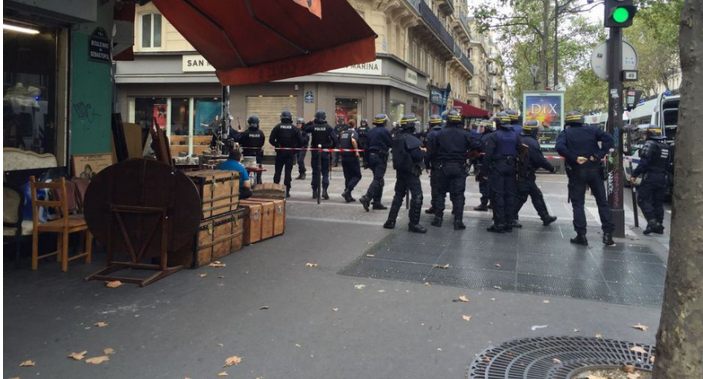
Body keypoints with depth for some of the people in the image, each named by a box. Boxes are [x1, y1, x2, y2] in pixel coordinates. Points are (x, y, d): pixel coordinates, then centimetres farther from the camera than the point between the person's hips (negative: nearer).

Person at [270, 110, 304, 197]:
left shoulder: (277, 127, -2)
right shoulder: (294, 129, -3)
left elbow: (271, 139, -8)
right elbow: (300, 141, -6)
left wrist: (277, 146, 6)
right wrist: (295, 148, 6)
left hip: (280, 152, 0)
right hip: (291, 153, 0)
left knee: (277, 171, 10)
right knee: (288, 171, 3)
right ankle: (287, 191, 1)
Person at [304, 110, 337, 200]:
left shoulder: (312, 127, -5)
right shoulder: (328, 127, -7)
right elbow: (335, 139, -14)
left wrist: (310, 123, 11)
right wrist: (331, 147, 1)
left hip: (315, 152, 1)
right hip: (325, 152, -1)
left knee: (315, 172, 10)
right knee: (325, 172, 5)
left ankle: (315, 191, 12)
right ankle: (324, 190, -8)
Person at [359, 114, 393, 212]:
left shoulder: (371, 131, 12)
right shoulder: (385, 131, -9)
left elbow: (366, 146, 13)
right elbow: (391, 144, -8)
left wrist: (366, 160, 17)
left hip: (371, 156, 8)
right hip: (381, 157, -8)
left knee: (378, 179, 15)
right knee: (378, 179, -10)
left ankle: (377, 202, 15)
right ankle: (367, 198, -24)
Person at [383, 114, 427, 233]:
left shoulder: (397, 137, 9)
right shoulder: (411, 139, -18)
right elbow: (418, 156, -25)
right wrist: (423, 151, -3)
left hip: (400, 170, 9)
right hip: (411, 171, -9)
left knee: (398, 195, 15)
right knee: (417, 196, -5)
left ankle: (391, 221, 16)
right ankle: (414, 223, -4)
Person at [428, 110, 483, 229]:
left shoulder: (440, 134, 1)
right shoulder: (465, 134, -3)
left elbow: (432, 152, 3)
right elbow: (478, 145, -12)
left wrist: (434, 164, 15)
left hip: (443, 166, 1)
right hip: (459, 167, -1)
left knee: (441, 192, 12)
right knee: (458, 194, 2)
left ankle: (438, 218, 12)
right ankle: (458, 221, -1)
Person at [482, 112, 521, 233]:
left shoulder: (494, 136, -9)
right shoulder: (515, 136, 10)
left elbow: (488, 155, -14)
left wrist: (484, 170, -9)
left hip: (497, 167, -5)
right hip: (511, 167, 6)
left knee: (497, 195, -3)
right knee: (510, 194, 10)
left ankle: (499, 223, -4)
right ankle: (509, 223, 14)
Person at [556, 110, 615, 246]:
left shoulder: (565, 133, 0)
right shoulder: (591, 130, 6)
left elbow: (560, 147, -20)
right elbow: (608, 138, -8)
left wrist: (575, 159, -16)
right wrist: (598, 156, -10)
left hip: (576, 171, -2)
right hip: (594, 170, 2)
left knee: (578, 203, 5)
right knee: (602, 202, 10)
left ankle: (581, 235, 1)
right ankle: (608, 233, 8)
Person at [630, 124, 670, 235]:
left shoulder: (650, 144, -11)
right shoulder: (665, 146, 16)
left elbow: (643, 162, -19)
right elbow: (668, 164, 18)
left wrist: (634, 175, -16)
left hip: (650, 176, -8)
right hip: (662, 178, 8)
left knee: (643, 199, -5)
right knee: (658, 202, 13)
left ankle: (652, 222, -17)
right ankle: (659, 226, 15)